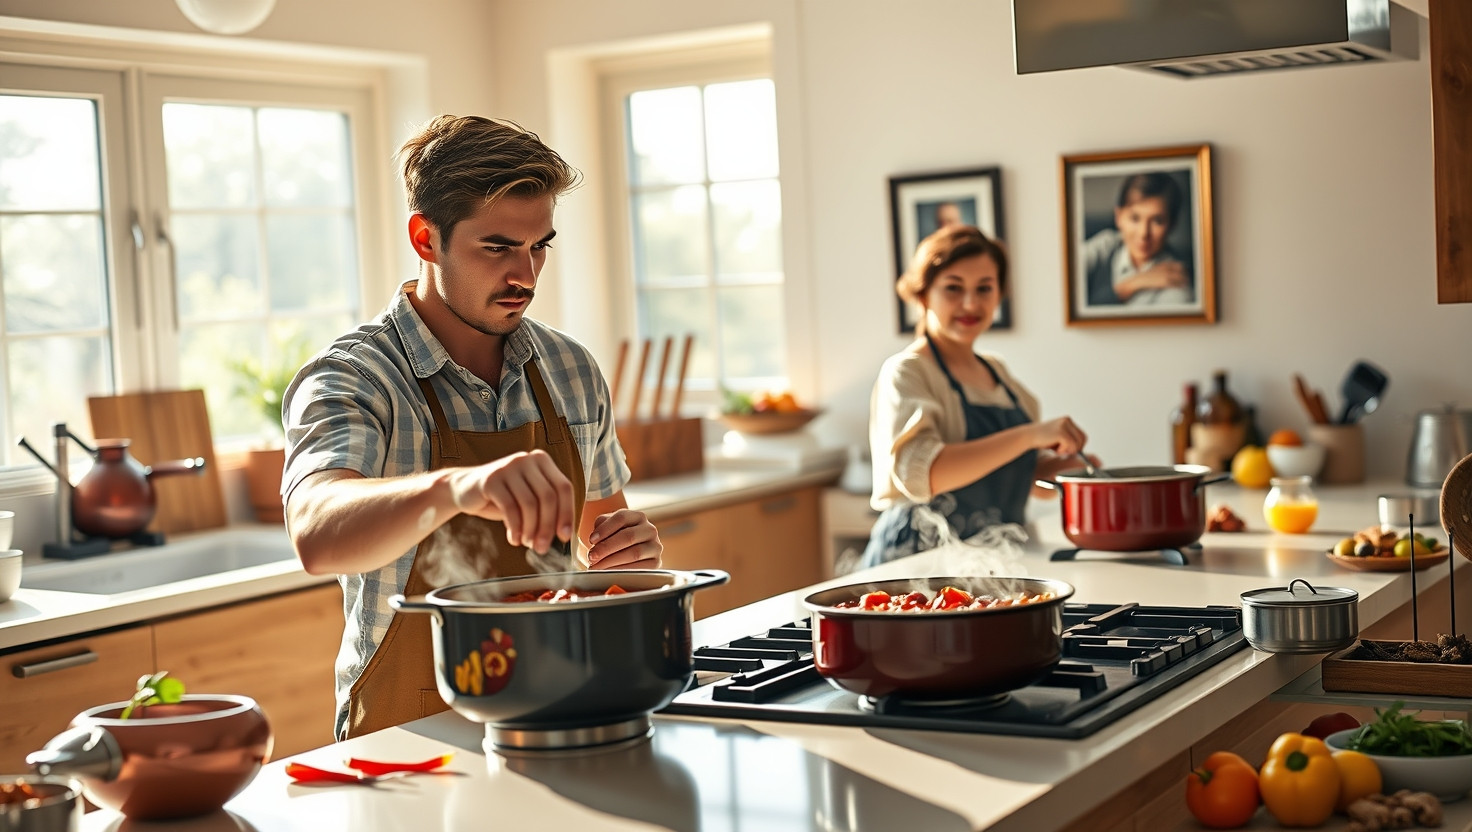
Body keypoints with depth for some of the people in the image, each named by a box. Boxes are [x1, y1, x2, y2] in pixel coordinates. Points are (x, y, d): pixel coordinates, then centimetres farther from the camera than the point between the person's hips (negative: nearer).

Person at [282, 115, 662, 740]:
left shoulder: (571, 370, 8)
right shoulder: (351, 379, -9)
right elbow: (317, 534, -29)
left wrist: (626, 547, -2)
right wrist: (451, 488, -47)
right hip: (412, 735, -4)